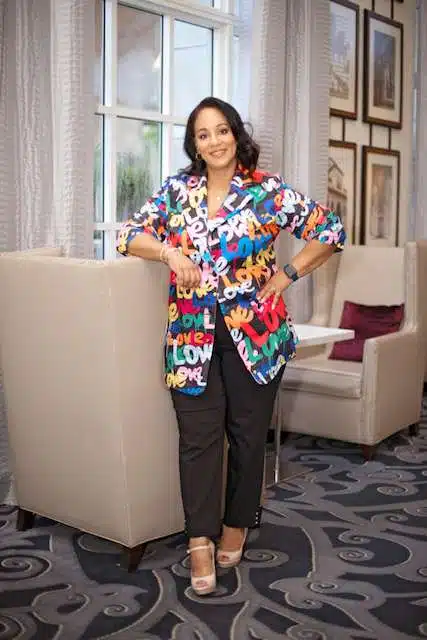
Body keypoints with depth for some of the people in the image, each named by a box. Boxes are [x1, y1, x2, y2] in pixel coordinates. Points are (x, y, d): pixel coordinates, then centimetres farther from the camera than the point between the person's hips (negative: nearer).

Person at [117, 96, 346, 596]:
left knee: (248, 433, 8)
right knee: (199, 436, -2)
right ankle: (200, 541, 3)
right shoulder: (176, 190, 7)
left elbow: (330, 231, 0)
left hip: (255, 329, -1)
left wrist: (286, 276, -3)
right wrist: (170, 251, -14)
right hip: (193, 332, 1)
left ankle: (237, 524, 26)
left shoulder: (268, 191, -1)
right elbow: (129, 235, 4)